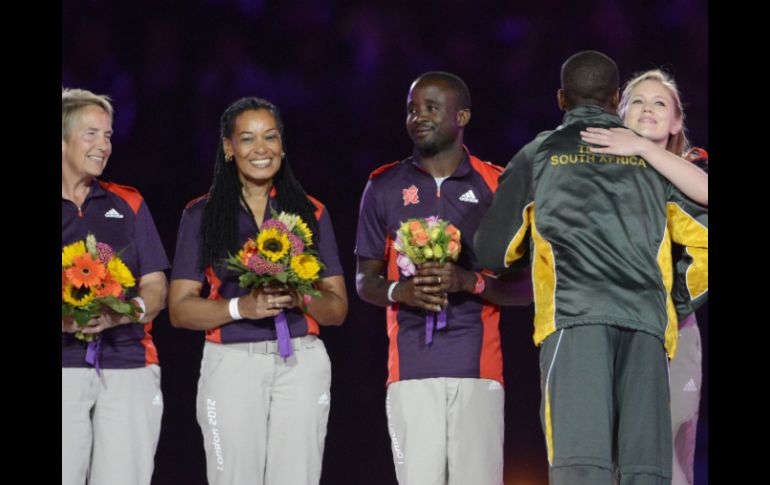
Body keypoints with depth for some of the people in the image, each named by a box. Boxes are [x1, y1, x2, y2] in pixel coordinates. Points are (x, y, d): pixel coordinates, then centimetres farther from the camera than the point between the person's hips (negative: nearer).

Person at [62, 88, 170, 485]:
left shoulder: (128, 205, 15)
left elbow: (156, 289, 10)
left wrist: (120, 314, -12)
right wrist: (65, 320, -17)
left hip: (128, 366, 2)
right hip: (65, 364, -2)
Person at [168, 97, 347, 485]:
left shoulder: (311, 213, 11)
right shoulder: (201, 215, 6)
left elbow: (338, 309, 9)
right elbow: (179, 309, 2)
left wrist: (299, 299, -13)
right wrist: (241, 307, -15)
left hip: (301, 363, 1)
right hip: (231, 364, -1)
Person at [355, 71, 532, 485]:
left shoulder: (496, 186, 8)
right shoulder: (384, 187, 12)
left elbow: (524, 288, 7)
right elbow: (364, 279, 15)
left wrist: (469, 281, -12)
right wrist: (399, 291, -8)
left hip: (477, 366, -1)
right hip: (411, 368, 1)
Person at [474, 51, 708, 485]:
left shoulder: (538, 155, 20)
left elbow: (493, 250, 25)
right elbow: (705, 237, 14)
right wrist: (680, 293, 25)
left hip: (574, 316, -2)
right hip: (648, 322, 2)